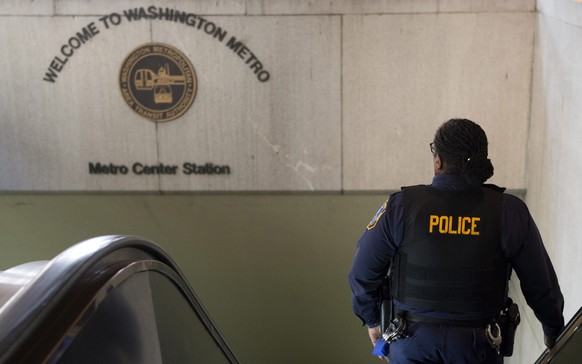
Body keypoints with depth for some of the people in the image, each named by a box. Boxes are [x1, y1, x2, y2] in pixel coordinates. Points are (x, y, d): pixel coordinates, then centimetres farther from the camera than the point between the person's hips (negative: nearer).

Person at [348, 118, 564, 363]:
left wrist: (372, 320, 14)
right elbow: (541, 284, -2)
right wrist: (554, 330, 17)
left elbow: (363, 274, -3)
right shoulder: (509, 212, -9)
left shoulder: (401, 206, -11)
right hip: (478, 344, 1)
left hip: (413, 343, -1)